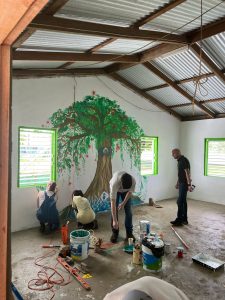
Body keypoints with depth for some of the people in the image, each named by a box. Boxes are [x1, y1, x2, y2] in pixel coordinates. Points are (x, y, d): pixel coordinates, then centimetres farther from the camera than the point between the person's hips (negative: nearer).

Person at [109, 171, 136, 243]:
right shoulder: (115, 183, -46)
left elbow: (130, 192, -14)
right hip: (115, 190, -2)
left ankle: (129, 233, 11)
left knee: (128, 211, -2)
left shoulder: (133, 181, -38)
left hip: (126, 191, 2)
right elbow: (113, 202, -44)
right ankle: (114, 233, 11)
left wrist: (123, 203, -15)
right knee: (114, 211, -6)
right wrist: (115, 220, -43)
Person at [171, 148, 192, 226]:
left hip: (184, 184, -10)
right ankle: (184, 219, 19)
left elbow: (187, 173, -23)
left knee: (180, 202, -8)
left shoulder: (183, 160, -16)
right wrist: (177, 183, 28)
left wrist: (189, 184, -26)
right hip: (181, 183, 10)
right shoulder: (180, 161, 14)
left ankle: (179, 220, -2)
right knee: (183, 201, 12)